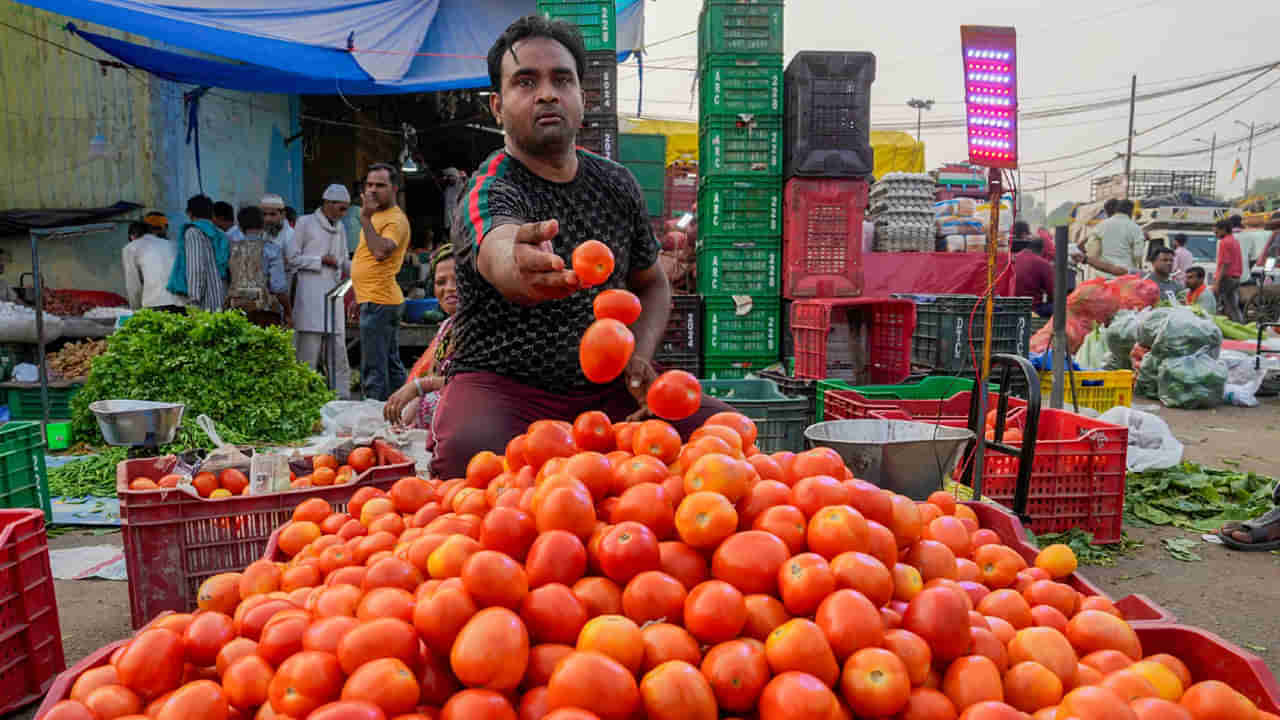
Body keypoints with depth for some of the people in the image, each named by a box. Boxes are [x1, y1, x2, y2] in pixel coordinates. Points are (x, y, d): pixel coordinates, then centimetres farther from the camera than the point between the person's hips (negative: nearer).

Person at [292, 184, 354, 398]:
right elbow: (292, 258, -3)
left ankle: (342, 398, 7)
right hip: (310, 294, -6)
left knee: (338, 349, 4)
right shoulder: (305, 223, 1)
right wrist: (321, 260, -10)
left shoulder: (340, 228, 19)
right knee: (309, 349, -7)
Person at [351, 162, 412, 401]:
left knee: (374, 369, -10)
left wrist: (365, 219, -22)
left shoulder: (396, 219, -12)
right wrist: (360, 299, 24)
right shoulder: (376, 215, 20)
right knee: (391, 364, 14)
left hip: (378, 302, -11)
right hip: (378, 301, 11)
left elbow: (381, 252, -29)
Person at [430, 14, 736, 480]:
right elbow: (496, 254, -38)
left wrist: (639, 356, -2)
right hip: (502, 385, -4)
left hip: (605, 388, 5)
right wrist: (521, 268, -64)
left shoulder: (618, 185, 7)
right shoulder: (487, 192, -12)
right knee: (469, 451, -37)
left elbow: (651, 285, 19)